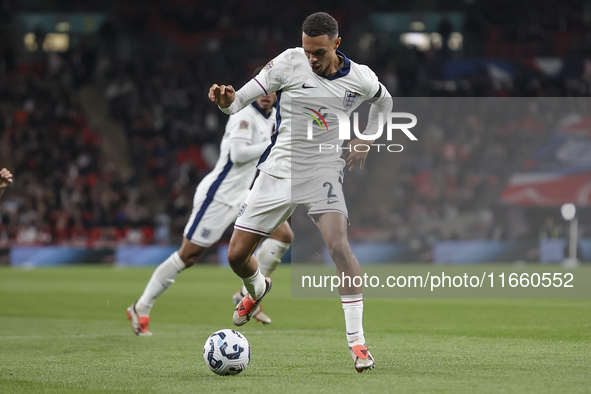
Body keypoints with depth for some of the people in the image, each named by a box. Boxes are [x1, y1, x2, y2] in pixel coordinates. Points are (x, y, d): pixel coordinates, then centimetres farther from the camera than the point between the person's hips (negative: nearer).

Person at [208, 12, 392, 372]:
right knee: (237, 255, 2)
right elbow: (241, 100, -8)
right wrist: (226, 100, -31)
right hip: (278, 172, 1)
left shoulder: (360, 78, -4)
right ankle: (257, 289, 42)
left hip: (324, 173, -1)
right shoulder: (289, 63, -9)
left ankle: (357, 342, -20)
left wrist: (366, 140, 7)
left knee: (339, 246, -26)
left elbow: (384, 102, 20)